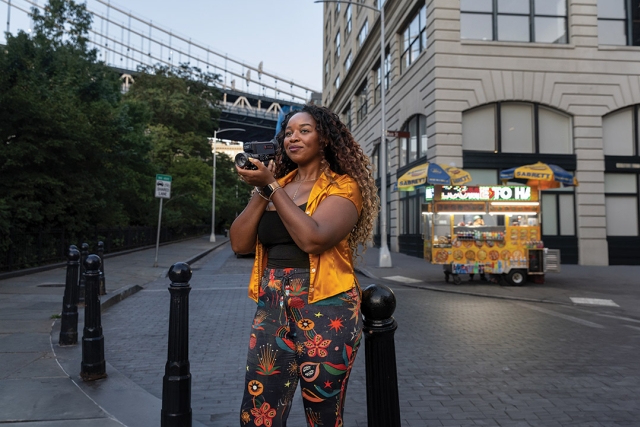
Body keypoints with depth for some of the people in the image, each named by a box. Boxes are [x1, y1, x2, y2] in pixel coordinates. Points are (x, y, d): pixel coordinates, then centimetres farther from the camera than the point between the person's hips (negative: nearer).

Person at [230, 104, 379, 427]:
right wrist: (261, 191, -5)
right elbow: (239, 244, 5)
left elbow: (313, 239, -21)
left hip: (325, 311, -4)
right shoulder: (276, 185, 13)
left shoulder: (342, 186, -3)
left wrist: (272, 187, -14)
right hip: (272, 309, 5)